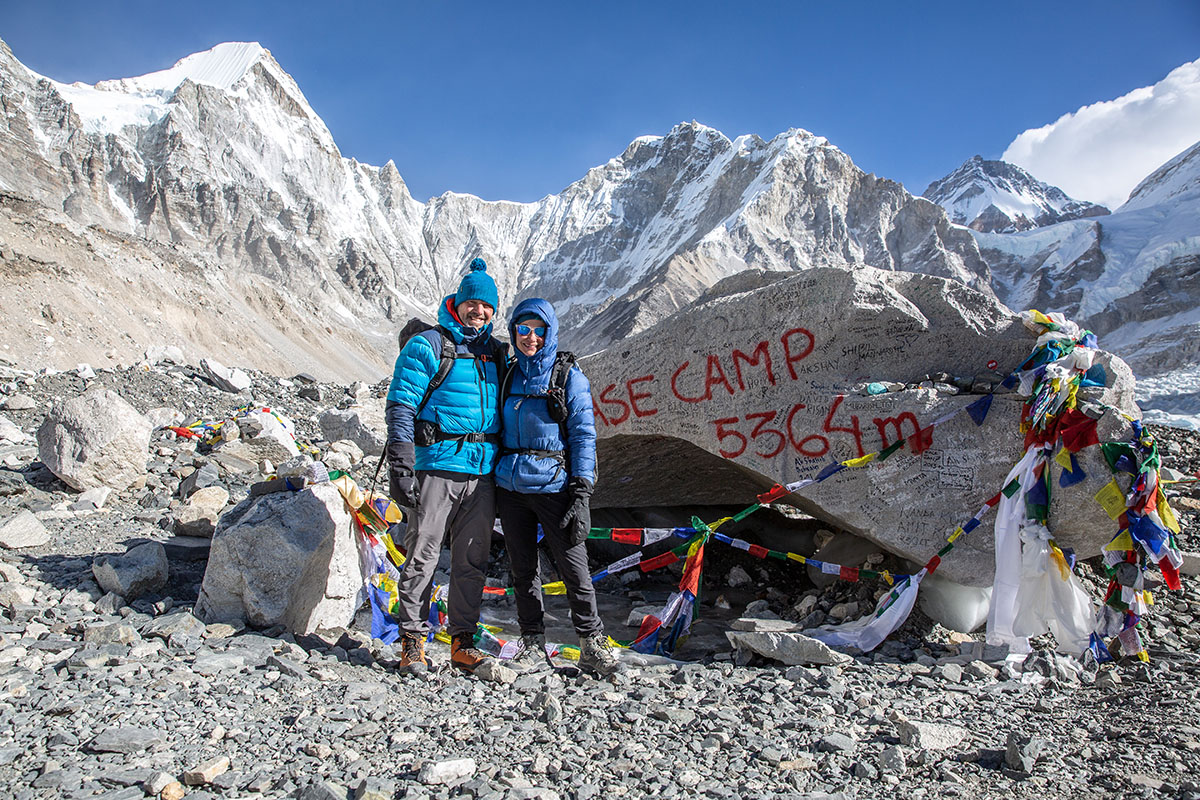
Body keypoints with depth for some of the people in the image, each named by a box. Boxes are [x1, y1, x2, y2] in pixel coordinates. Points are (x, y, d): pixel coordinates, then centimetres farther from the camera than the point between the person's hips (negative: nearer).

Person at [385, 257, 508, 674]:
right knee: (422, 554, -1)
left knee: (472, 560, 7)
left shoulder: (496, 354, 16)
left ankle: (462, 641, 17)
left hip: (483, 471, 5)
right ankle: (412, 640, 11)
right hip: (437, 466, -5)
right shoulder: (427, 346, -1)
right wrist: (400, 465, -13)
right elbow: (401, 408, -5)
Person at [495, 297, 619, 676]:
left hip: (552, 486, -4)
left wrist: (581, 495, -13)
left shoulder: (569, 376, -1)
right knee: (522, 569, 10)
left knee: (573, 566, -3)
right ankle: (532, 644, 22)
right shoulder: (509, 376, 12)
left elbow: (584, 435, -5)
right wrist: (491, 486, 14)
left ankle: (592, 643, 10)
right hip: (510, 486, 4)